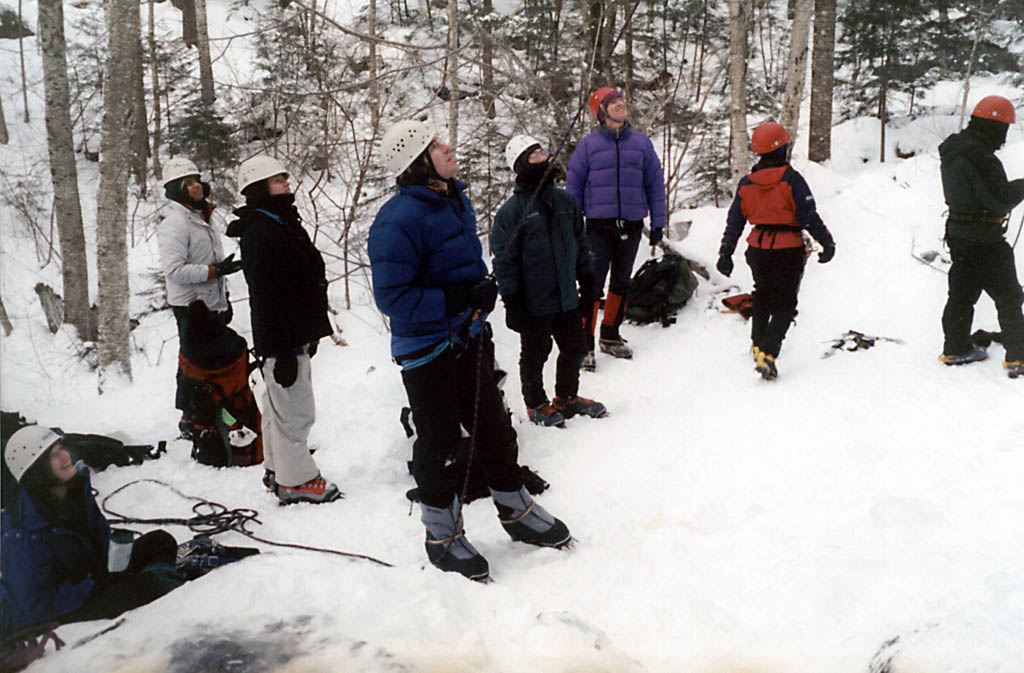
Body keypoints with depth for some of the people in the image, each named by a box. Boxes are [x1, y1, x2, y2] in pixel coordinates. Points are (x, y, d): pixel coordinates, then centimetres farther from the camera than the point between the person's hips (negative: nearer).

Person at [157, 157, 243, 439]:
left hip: (212, 305, 9)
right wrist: (214, 271, -23)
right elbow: (174, 270, -23)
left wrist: (224, 300, 21)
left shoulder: (202, 218, 16)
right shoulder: (174, 224, -15)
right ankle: (190, 419, 10)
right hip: (190, 307, -9)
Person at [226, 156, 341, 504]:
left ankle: (278, 469, 33)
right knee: (295, 411, -3)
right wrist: (283, 350, -25)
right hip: (283, 341, -11)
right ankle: (295, 481, 8)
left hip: (296, 334, 11)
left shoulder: (283, 224, 15)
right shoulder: (259, 234, -19)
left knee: (279, 405, 20)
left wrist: (308, 334, 23)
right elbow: (265, 298, -24)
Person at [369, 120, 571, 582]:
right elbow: (393, 297, -25)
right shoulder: (398, 220, -22)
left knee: (493, 427, 18)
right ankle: (442, 535, 25)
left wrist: (483, 291, 2)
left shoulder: (455, 199, 7)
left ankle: (516, 511, 36)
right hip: (426, 348, -8)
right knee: (439, 441, 5)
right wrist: (459, 300, -27)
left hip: (468, 336, 8)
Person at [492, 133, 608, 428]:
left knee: (575, 348, 16)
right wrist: (511, 301, -13)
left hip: (567, 297, 6)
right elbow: (504, 260, -10)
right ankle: (536, 403, 30)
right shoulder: (512, 210, -11)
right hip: (534, 302, -6)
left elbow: (580, 243, 17)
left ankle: (567, 397, 37)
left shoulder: (565, 200, 7)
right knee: (535, 354, 9)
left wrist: (587, 280, 16)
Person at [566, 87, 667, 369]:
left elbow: (655, 183, 12)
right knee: (593, 283, -8)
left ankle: (610, 337, 27)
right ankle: (585, 343, -2)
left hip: (631, 225, 4)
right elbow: (573, 184, 4)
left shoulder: (641, 142, 8)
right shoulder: (589, 144, 0)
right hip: (599, 225, -3)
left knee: (622, 281, 12)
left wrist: (658, 222, 9)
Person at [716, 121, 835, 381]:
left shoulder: (746, 183, 2)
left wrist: (726, 252, 10)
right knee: (785, 304, 0)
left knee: (762, 296, 26)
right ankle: (767, 354, -16)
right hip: (788, 250, -5)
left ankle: (758, 343, 35)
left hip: (758, 249, 5)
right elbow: (809, 216, -14)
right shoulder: (791, 179, -12)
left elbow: (735, 220, 5)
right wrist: (827, 242, -6)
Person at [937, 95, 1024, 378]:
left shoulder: (952, 149, 6)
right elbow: (1001, 202, -22)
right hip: (984, 240, -9)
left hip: (958, 234, 9)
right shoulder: (981, 158, -24)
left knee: (962, 291, 17)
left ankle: (956, 349, 26)